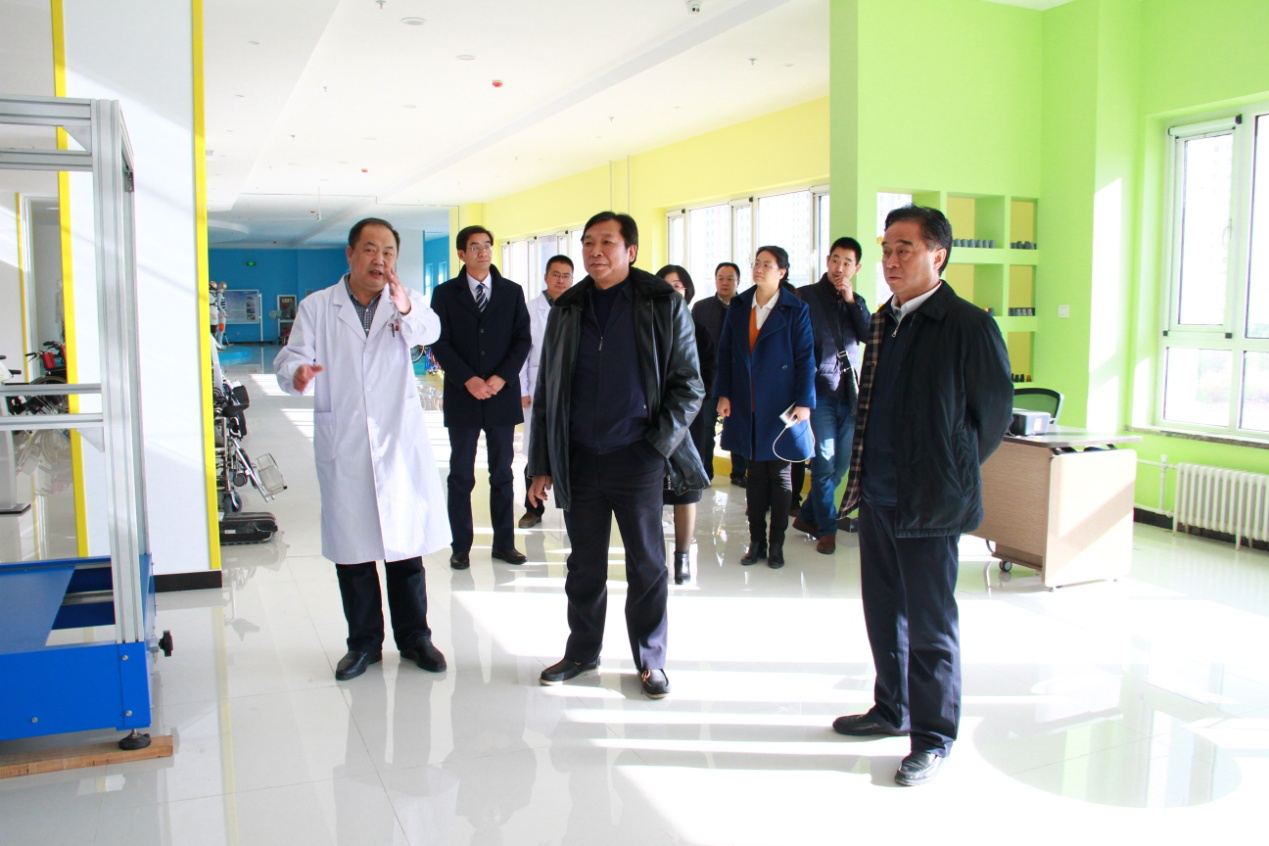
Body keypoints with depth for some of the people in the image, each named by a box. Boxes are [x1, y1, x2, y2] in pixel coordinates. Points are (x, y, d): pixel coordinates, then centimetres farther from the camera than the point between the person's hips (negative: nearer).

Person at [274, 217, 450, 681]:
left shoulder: (405, 303, 4)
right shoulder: (317, 307, 5)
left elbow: (428, 331, -16)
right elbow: (292, 357, -3)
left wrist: (406, 309, -39)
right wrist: (298, 374, -28)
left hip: (400, 443, 0)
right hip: (342, 447, 0)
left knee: (407, 544, 7)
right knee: (351, 547, 8)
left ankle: (414, 635, 23)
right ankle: (364, 641, 23)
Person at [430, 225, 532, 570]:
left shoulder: (512, 292, 8)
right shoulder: (445, 293, 4)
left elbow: (522, 340, 3)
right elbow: (439, 343, -2)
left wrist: (500, 378, -10)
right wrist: (468, 380, -13)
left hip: (502, 395, 1)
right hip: (462, 397, -1)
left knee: (502, 474, 7)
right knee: (461, 476, 4)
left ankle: (504, 543, 16)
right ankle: (461, 546, 12)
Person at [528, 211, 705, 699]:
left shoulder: (663, 304, -2)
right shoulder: (567, 310, 8)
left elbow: (689, 383, -1)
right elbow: (546, 392, 10)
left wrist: (660, 443, -12)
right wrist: (541, 464, 7)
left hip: (637, 458, -3)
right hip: (579, 459, 3)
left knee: (647, 565, 7)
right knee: (584, 563, 13)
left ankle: (650, 661, 22)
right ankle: (582, 652, 30)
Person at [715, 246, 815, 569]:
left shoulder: (795, 309, -4)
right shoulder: (739, 306, 6)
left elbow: (805, 359, -6)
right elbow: (725, 353, 7)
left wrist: (803, 402, -11)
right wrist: (723, 394, 0)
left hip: (780, 406, -3)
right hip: (746, 405, 3)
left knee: (779, 474, 8)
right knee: (755, 473, 9)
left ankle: (776, 545, 18)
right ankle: (756, 541, 18)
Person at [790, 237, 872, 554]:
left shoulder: (856, 302, 15)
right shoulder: (806, 296, 1)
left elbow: (870, 336, -2)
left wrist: (852, 300, -9)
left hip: (850, 392, 5)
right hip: (821, 392, -5)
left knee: (842, 463, 8)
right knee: (824, 462, -6)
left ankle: (807, 516, 24)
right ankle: (826, 528, 8)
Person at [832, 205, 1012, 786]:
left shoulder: (968, 326, -12)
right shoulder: (884, 322, 11)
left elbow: (994, 414, -6)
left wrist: (950, 478, 2)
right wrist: (862, 476, 14)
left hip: (930, 503, -7)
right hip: (876, 495, 8)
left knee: (930, 627, 4)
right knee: (883, 613, 18)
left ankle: (933, 737, 19)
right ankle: (892, 710, 36)